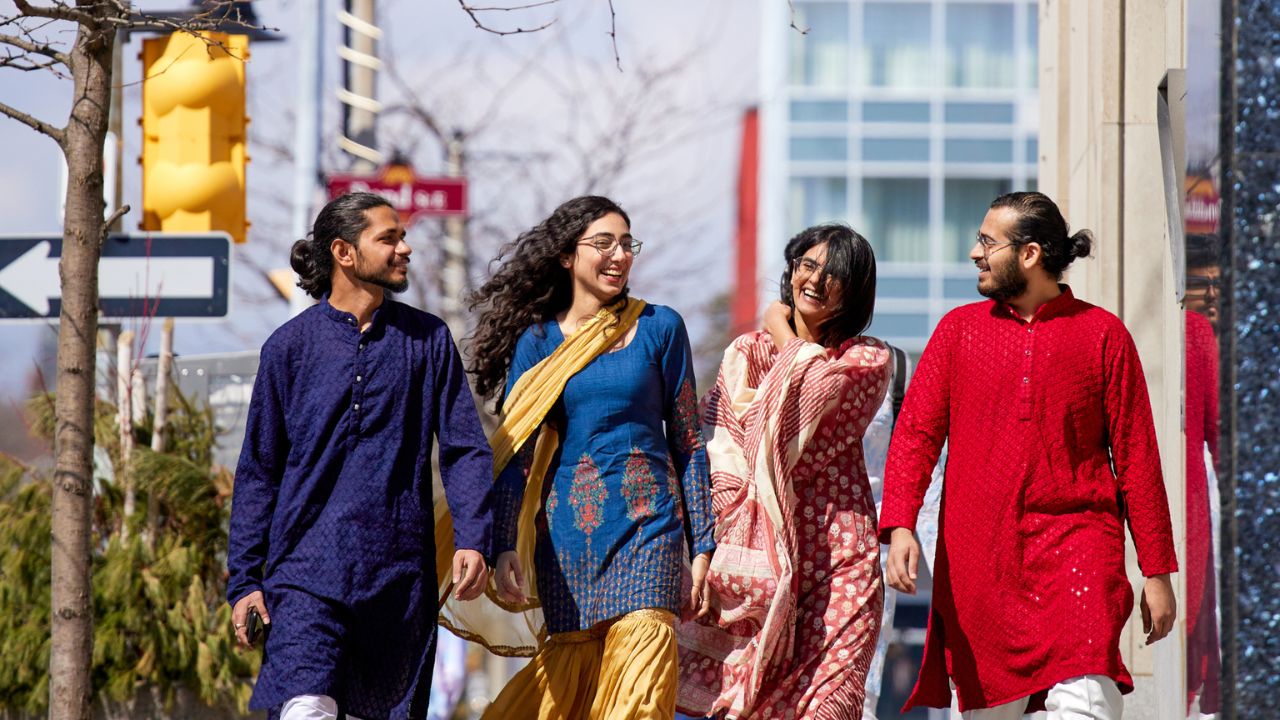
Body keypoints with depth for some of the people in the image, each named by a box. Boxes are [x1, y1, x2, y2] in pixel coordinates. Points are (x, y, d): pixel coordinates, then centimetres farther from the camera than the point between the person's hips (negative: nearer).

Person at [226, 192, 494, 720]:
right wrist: (243, 578, 5)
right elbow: (258, 470, 9)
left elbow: (465, 448, 5)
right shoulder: (290, 346, 4)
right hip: (307, 569, -2)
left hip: (399, 576, 2)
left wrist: (472, 539, -11)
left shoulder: (427, 340, 8)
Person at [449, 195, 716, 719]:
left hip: (648, 520, -1)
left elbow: (687, 441, 6)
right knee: (567, 669, 3)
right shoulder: (537, 339, 5)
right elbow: (514, 453, 2)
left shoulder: (659, 328, 4)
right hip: (568, 527, 1)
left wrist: (702, 546, 3)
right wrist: (504, 546, -9)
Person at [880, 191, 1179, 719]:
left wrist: (1157, 571, 4)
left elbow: (1136, 456, 6)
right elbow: (916, 433, 4)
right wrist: (899, 526, -13)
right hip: (977, 554, 3)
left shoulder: (1103, 334, 5)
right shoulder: (958, 329, 10)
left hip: (1075, 542, -2)